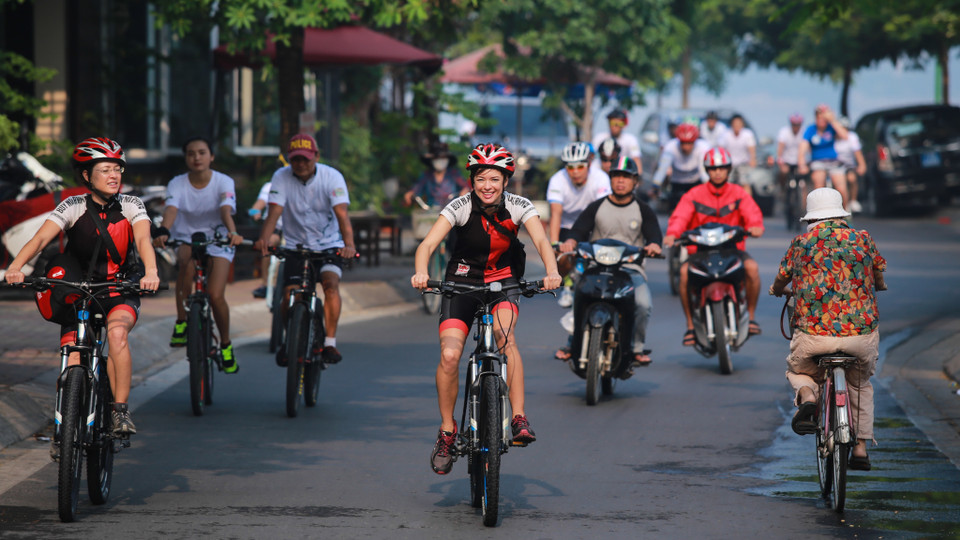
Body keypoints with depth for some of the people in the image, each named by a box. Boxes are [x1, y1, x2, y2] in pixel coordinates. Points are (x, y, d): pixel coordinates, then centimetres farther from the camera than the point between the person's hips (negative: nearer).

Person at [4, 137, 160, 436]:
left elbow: (143, 239, -23)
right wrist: (15, 267, -41)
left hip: (121, 292, -1)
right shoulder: (74, 207, -8)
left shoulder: (131, 206, -6)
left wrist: (151, 271, -45)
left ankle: (120, 410, -24)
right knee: (73, 365, -14)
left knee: (117, 331, -33)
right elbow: (41, 237, -22)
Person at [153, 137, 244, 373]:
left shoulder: (224, 182, -10)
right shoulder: (177, 184, -8)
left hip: (217, 242, -1)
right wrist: (163, 232, -47)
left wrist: (232, 233, -47)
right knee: (186, 260, -37)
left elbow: (226, 210, -27)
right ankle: (181, 322, -24)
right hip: (187, 238, 1)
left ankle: (226, 344, 10)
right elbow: (171, 210, -26)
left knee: (215, 295, -17)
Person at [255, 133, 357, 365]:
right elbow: (274, 213, -22)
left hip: (329, 245, -1)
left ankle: (330, 343, -17)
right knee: (289, 296, -11)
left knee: (331, 284, -26)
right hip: (296, 246, 1)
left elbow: (342, 214, -25)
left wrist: (349, 244, -44)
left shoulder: (332, 177, -14)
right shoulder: (281, 178, -11)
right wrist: (263, 240, -42)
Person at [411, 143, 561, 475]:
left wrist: (552, 271, -45)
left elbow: (541, 240, -24)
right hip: (462, 282, 0)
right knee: (449, 354, -18)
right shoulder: (461, 207, -15)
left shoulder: (518, 207, -11)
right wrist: (421, 272, -46)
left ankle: (519, 419, -28)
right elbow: (428, 244, -25)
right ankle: (447, 431, 1)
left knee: (505, 335, -31)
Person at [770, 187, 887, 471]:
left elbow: (781, 278, 21)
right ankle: (861, 447, 24)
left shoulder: (801, 243, 6)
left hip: (813, 334, -1)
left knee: (797, 370, 28)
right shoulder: (862, 239, 8)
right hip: (862, 332, 2)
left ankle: (807, 397, -6)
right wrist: (879, 286, 51)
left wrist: (776, 289, 45)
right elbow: (879, 272, 27)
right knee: (861, 383, 30)